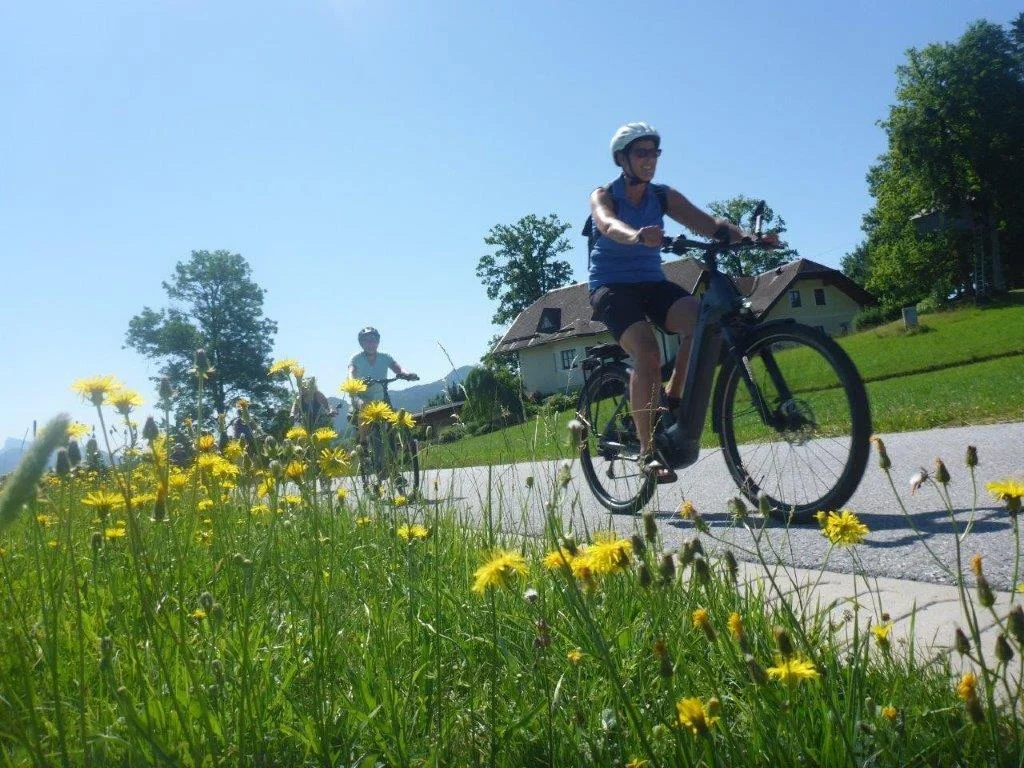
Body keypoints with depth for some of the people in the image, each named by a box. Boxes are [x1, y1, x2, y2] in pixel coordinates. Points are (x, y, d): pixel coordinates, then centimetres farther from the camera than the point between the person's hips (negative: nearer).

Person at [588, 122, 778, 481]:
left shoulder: (664, 196, 6)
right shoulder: (603, 196, -4)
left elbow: (707, 222, -9)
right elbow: (609, 225, -29)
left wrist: (746, 236, -29)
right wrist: (637, 236, -53)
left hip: (652, 282, 4)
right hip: (612, 286, -4)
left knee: (702, 321, -28)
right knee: (647, 352, -30)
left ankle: (672, 402, -9)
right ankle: (647, 451, -21)